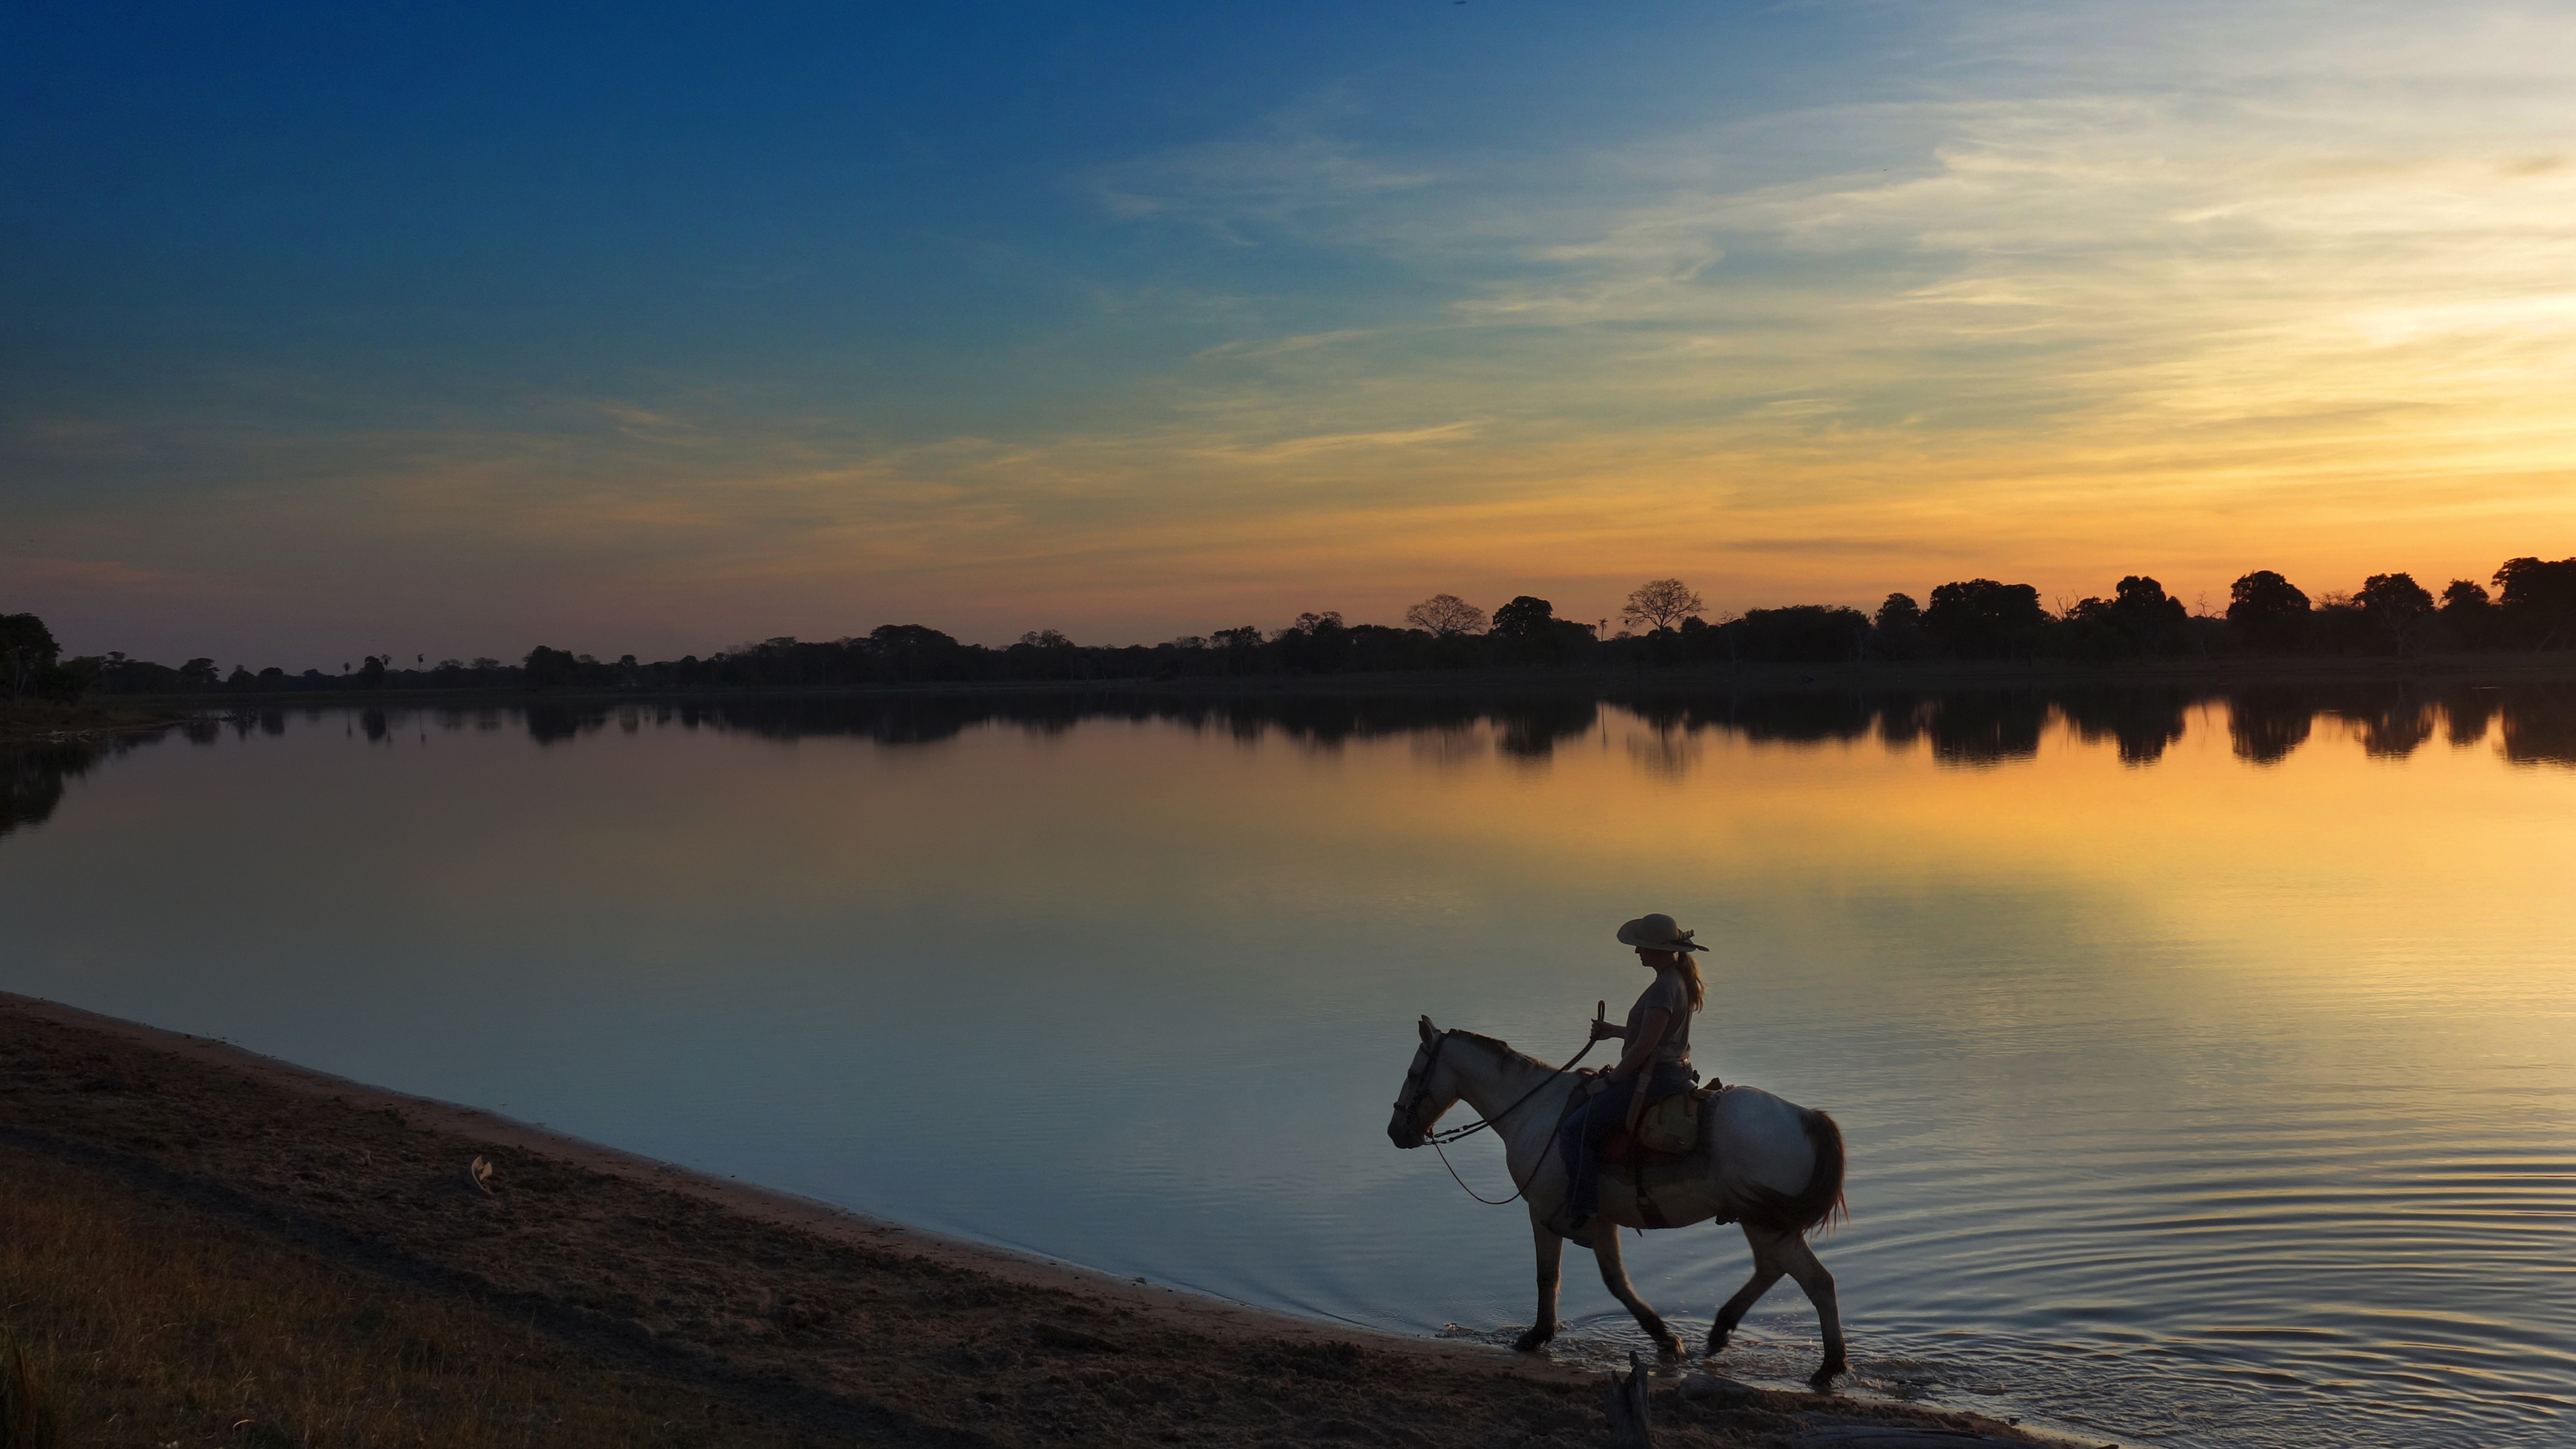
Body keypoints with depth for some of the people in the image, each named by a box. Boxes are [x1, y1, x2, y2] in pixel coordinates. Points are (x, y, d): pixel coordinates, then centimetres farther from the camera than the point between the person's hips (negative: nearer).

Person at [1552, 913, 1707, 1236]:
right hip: (1672, 1072, 11)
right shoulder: (1678, 980, 10)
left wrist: (1609, 1080, -14)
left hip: (1652, 1077, -11)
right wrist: (1614, 1031, 16)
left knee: (1576, 1129, -12)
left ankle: (1580, 1211, -10)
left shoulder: (1664, 988, -21)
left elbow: (1644, 1046, -23)